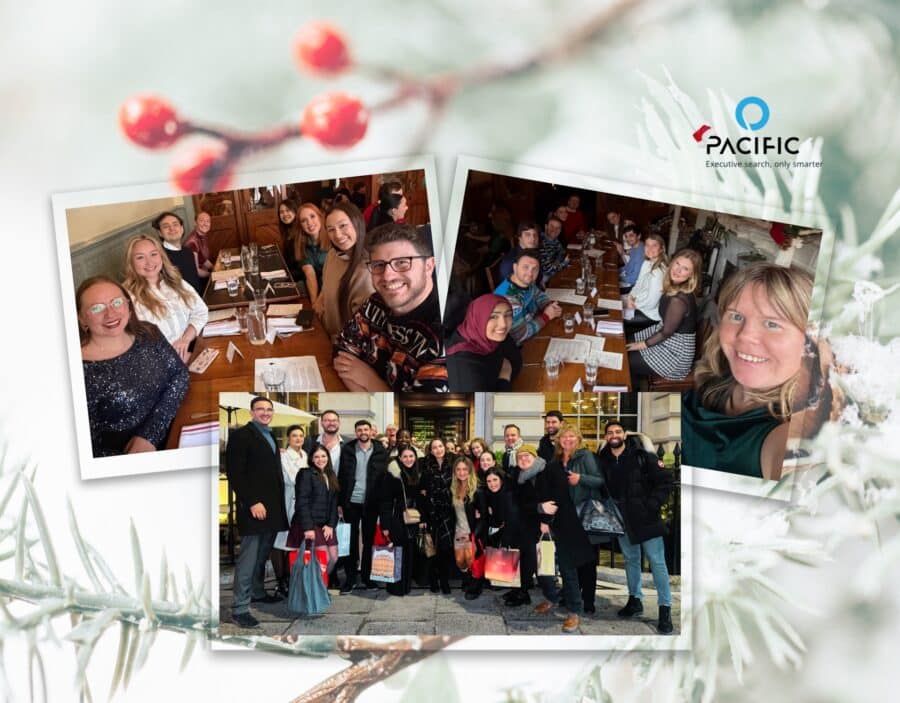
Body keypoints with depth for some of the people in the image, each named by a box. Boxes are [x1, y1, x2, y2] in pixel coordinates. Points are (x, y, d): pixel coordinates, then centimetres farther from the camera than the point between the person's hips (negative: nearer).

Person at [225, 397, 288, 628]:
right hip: (254, 506, -8)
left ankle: (257, 592, 28)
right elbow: (235, 474, -14)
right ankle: (239, 608, -4)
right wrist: (252, 502, -19)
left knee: (262, 554, 15)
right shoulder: (240, 435, -7)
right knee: (248, 556, -7)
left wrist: (279, 503, 11)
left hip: (272, 507, 8)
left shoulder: (270, 437, 18)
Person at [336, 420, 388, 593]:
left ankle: (367, 575, 20)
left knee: (369, 539, 9)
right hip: (351, 502, 0)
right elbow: (341, 476, 1)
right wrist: (340, 502, -5)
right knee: (350, 540, 5)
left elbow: (384, 477, 1)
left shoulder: (380, 451, 2)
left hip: (371, 502, 0)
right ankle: (350, 577, 12)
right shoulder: (347, 449, 2)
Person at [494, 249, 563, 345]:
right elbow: (520, 335, -31)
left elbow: (539, 295, 15)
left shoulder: (526, 281, -7)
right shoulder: (508, 297, -33)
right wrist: (546, 316, -18)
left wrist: (551, 305, -7)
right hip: (516, 346, -8)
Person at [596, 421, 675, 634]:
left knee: (656, 561, -4)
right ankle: (634, 600, 30)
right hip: (622, 520, 4)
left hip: (645, 518, -4)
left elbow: (666, 481, -9)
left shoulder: (642, 457, -10)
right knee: (630, 559, 16)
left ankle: (665, 609, 0)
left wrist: (652, 505, -14)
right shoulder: (602, 461, 1)